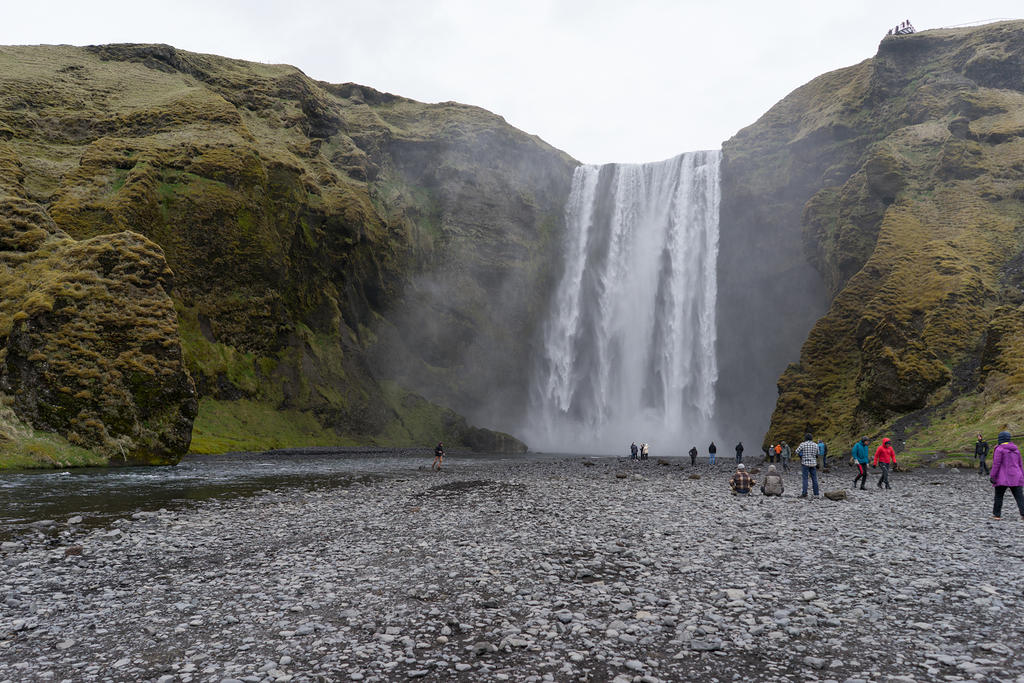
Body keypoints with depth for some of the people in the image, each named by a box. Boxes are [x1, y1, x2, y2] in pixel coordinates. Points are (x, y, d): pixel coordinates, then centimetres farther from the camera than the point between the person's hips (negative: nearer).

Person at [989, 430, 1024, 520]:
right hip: (1016, 478, 5)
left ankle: (996, 514, 9)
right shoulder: (1016, 449, 12)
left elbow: (996, 464, -13)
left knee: (998, 496, 5)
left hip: (1003, 478, -5)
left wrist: (992, 476, -9)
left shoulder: (999, 449, -9)